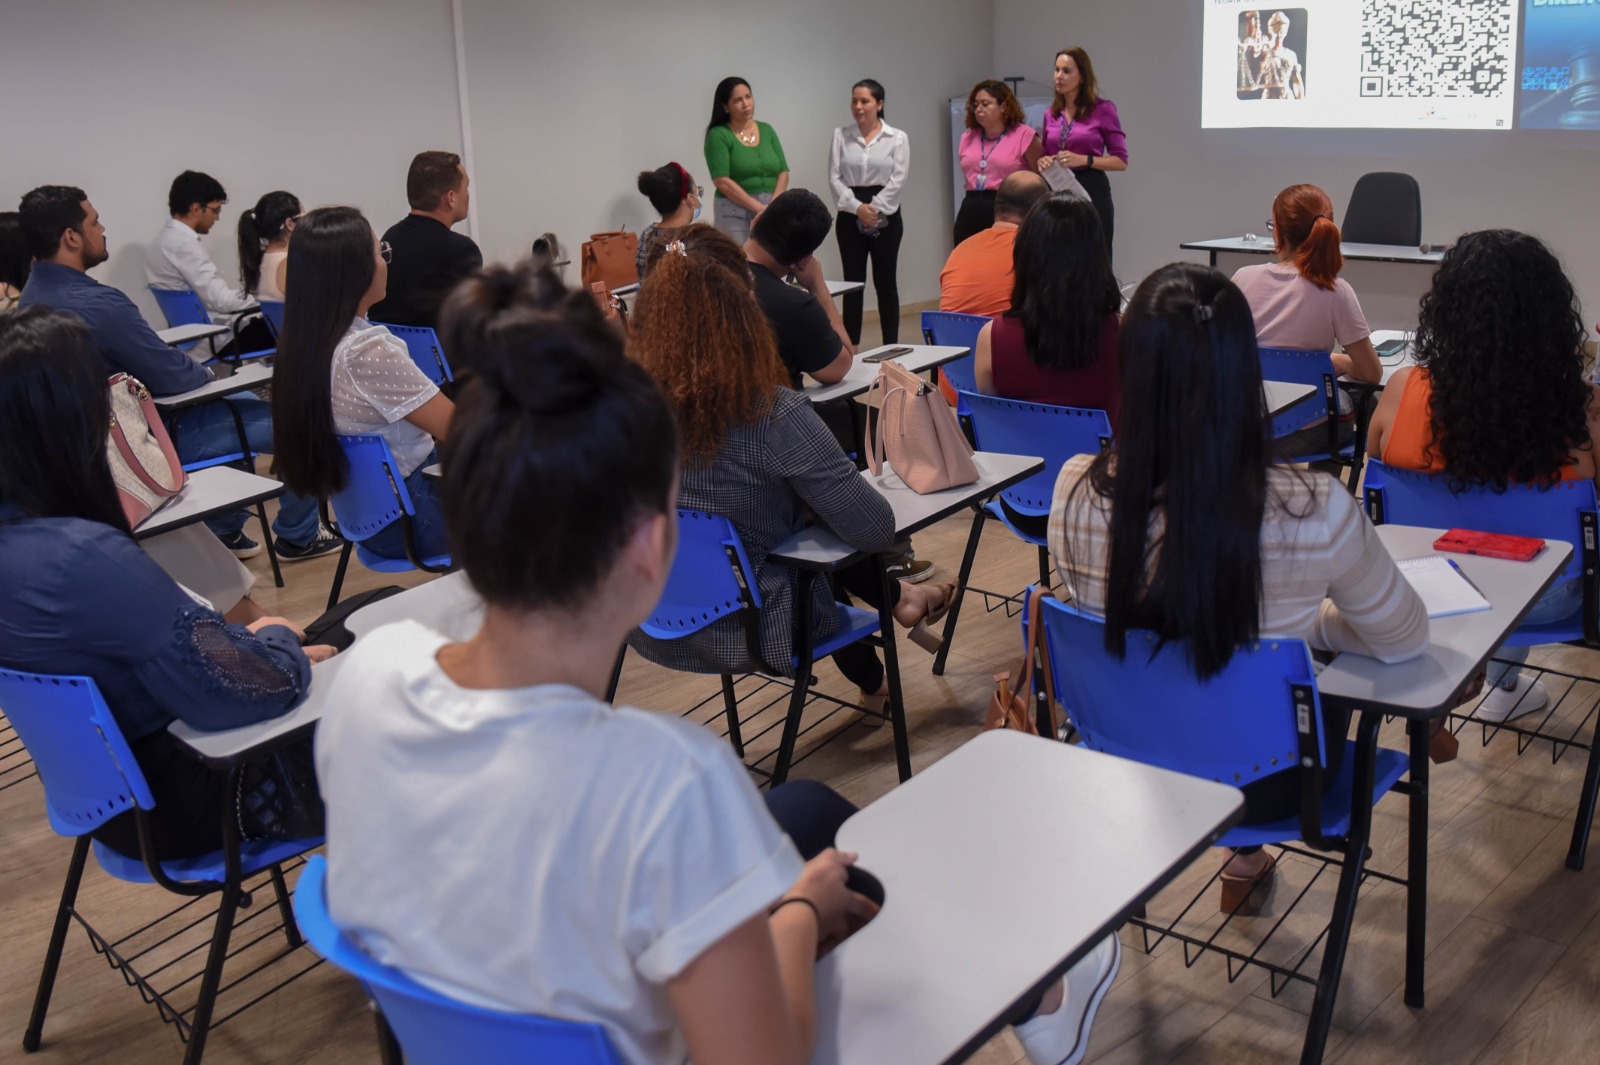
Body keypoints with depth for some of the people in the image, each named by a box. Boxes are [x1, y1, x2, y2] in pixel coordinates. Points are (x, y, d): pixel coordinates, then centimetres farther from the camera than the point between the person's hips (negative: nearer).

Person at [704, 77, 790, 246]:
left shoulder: (767, 130, 11)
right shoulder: (718, 135, -4)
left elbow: (783, 172, 8)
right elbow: (722, 182, -12)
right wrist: (759, 207, -14)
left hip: (771, 212, 4)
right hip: (734, 214, -4)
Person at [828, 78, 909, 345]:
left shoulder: (897, 138, 1)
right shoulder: (841, 135, 5)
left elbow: (897, 180, -7)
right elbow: (834, 177, -1)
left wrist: (874, 209, -15)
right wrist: (857, 207, -14)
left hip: (885, 215, -1)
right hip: (850, 215, 2)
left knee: (885, 282, 3)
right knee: (852, 283, 4)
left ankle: (891, 347, 9)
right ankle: (850, 347, 9)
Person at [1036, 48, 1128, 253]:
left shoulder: (1103, 109, -2)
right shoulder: (1051, 113, 12)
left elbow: (1121, 161, -3)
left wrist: (1085, 160, -17)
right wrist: (1043, 161, -2)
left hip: (1091, 193, -4)